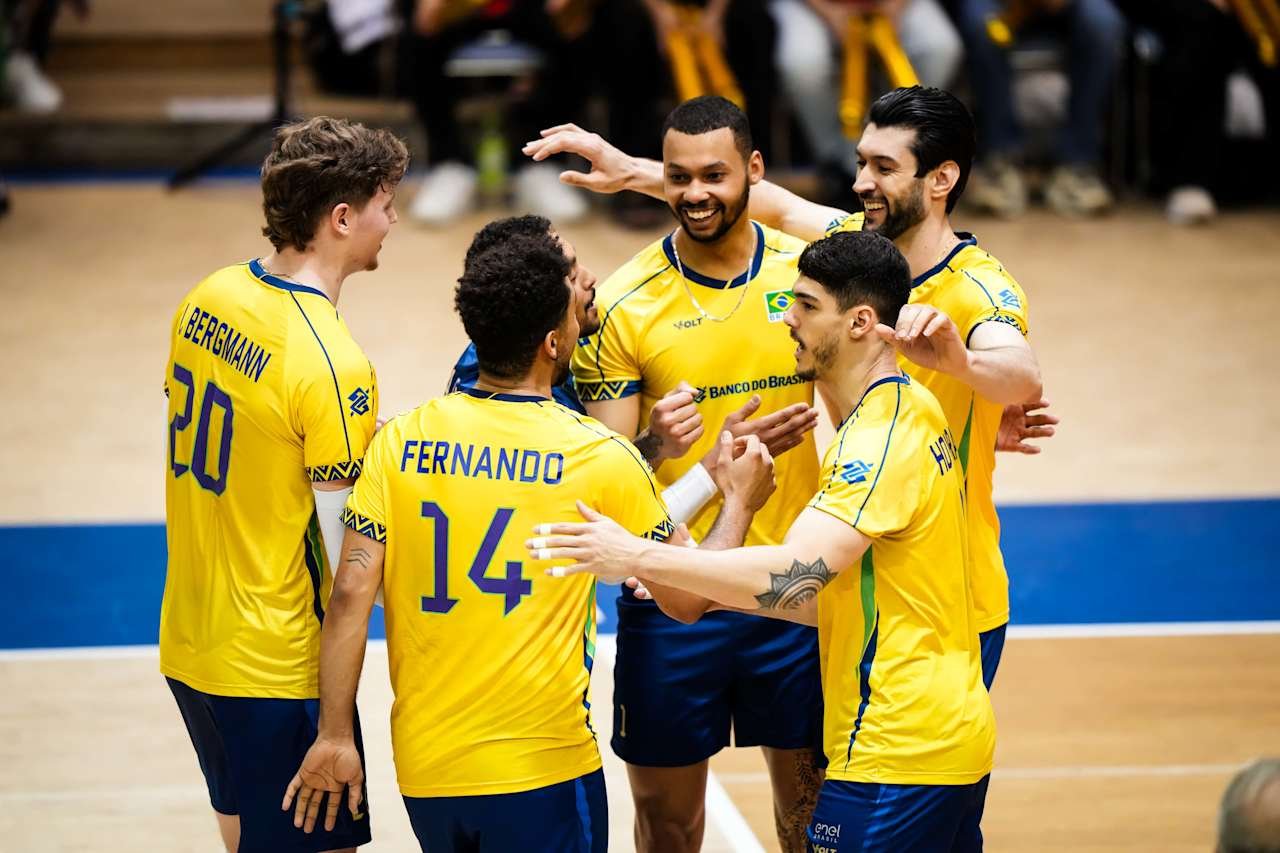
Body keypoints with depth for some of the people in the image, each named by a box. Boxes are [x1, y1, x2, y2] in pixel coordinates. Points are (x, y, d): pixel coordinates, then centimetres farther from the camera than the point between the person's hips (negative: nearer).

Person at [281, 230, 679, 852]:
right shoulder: (600, 456, -7)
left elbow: (350, 593, -6)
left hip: (423, 769, 4)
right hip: (541, 769, -4)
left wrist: (335, 736, 0)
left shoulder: (400, 442, -1)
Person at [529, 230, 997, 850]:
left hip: (894, 754, -10)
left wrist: (635, 555, -30)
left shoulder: (883, 437, -18)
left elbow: (795, 577, -30)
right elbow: (834, 601, 17)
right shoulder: (911, 411, 15)